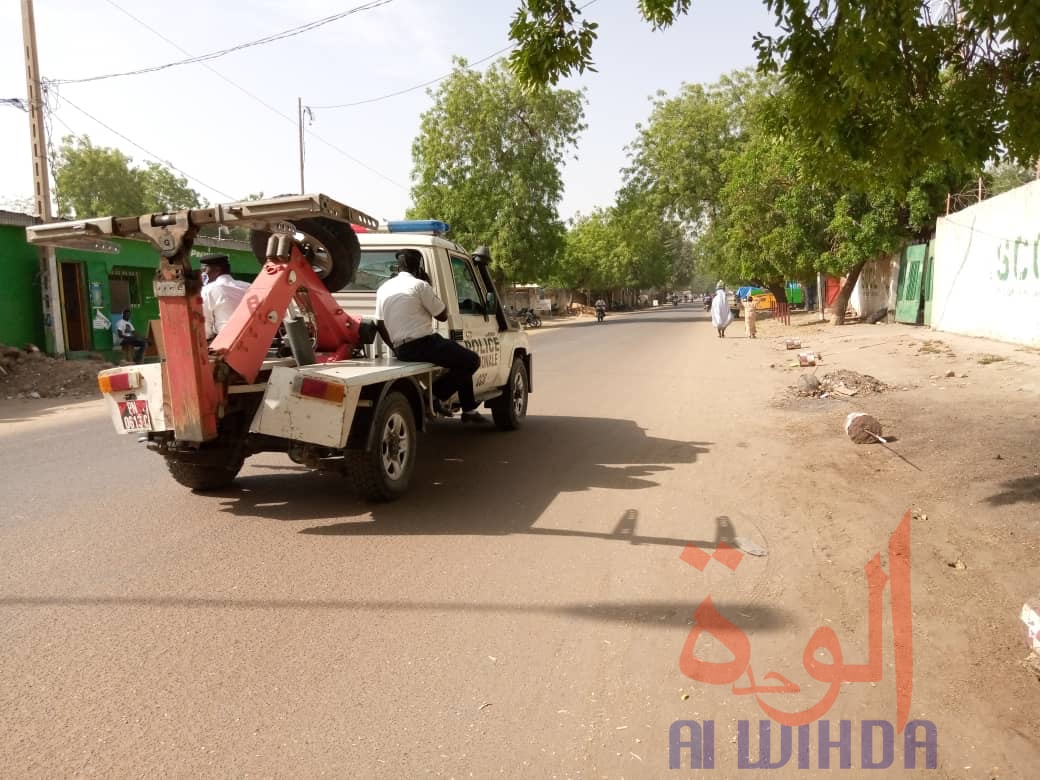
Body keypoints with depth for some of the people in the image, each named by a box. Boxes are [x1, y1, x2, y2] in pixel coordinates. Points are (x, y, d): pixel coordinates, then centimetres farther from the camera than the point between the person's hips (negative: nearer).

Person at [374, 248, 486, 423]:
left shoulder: (383, 289, 12)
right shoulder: (419, 285, -8)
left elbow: (380, 326, 14)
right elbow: (442, 316, -2)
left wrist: (396, 348, 22)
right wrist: (432, 295, 10)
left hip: (401, 349, 9)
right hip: (423, 344, -9)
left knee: (462, 361, 24)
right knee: (472, 360, 2)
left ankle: (469, 410, 24)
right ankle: (438, 394, 0)